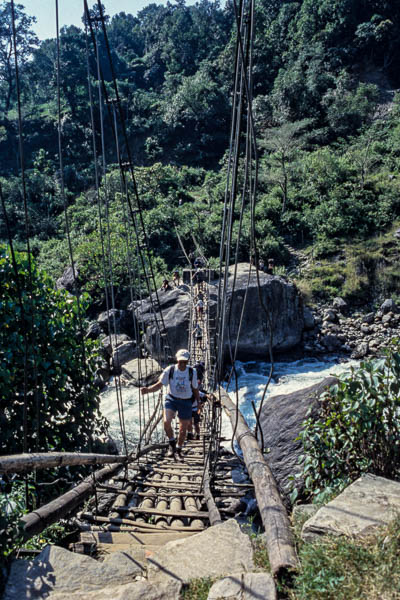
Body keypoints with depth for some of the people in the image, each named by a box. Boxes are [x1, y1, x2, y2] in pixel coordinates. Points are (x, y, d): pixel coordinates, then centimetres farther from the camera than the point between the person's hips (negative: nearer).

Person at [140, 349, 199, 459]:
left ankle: (179, 449, 35)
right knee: (166, 422, -23)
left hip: (186, 402, 1)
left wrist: (198, 403, 12)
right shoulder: (170, 370, -12)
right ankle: (172, 444, 6)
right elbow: (159, 384, -9)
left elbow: (195, 389, 6)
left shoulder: (192, 372, -8)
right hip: (171, 399, -1)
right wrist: (148, 389, -26)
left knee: (183, 428, 7)